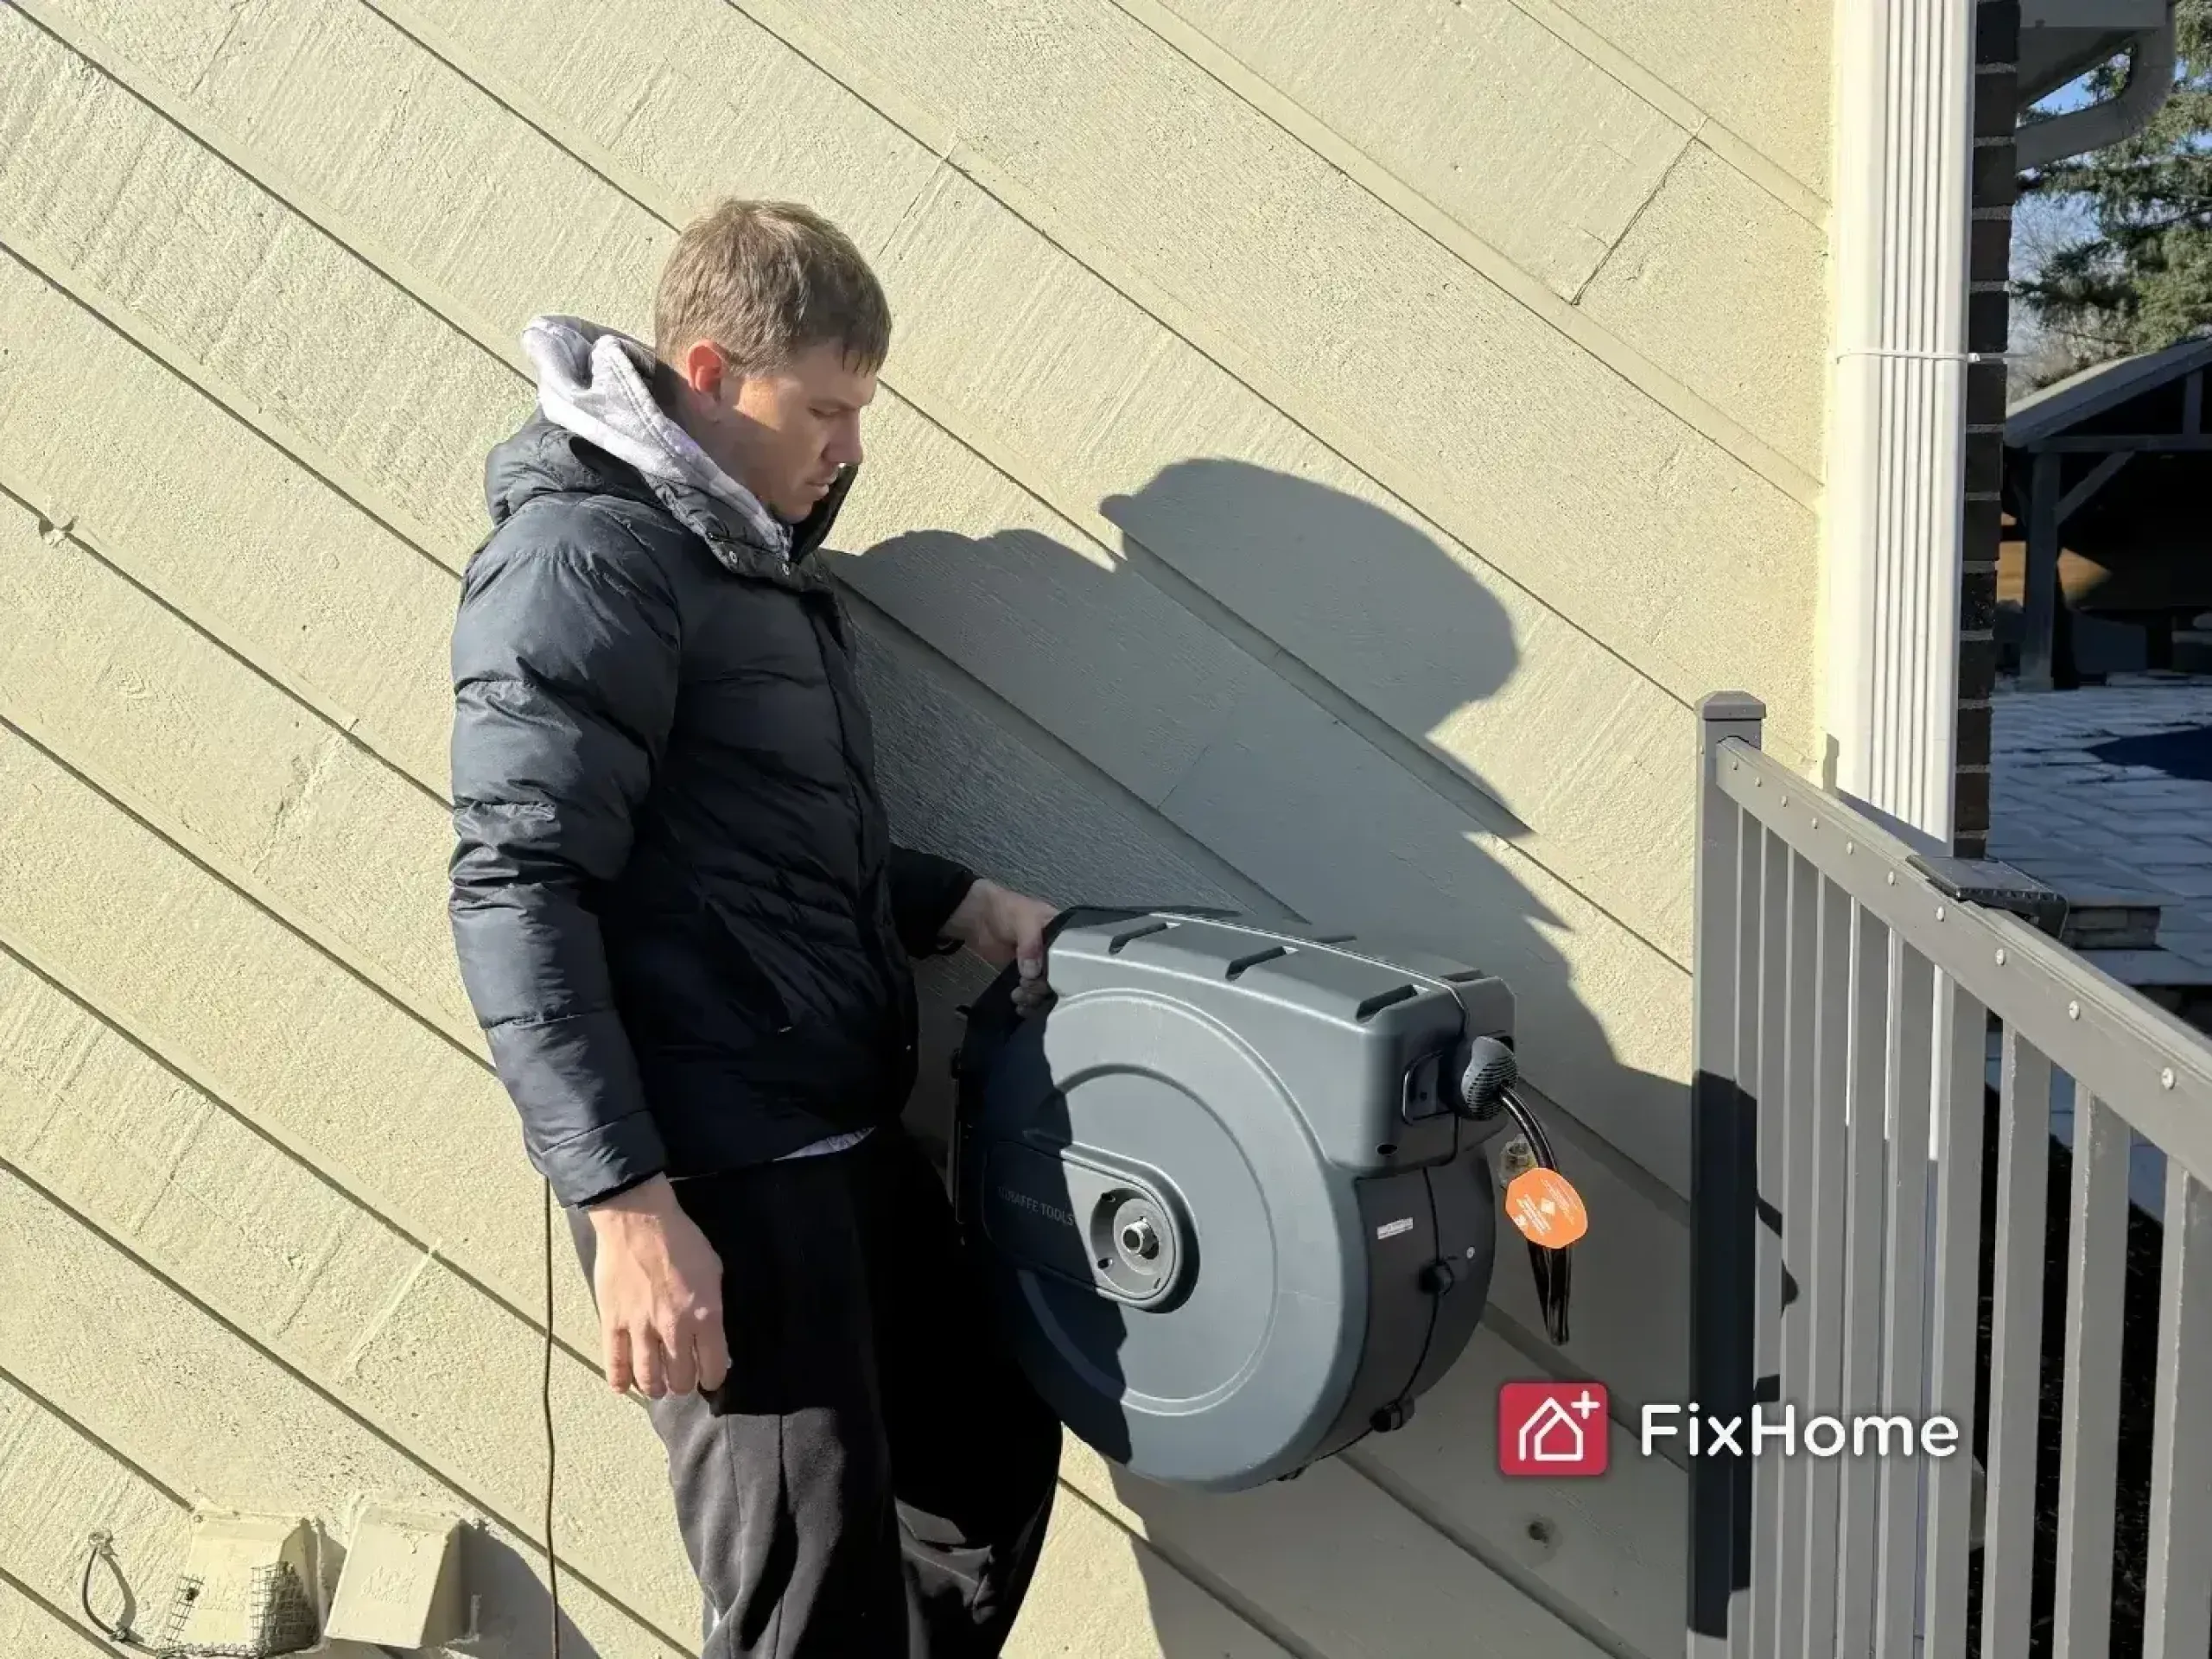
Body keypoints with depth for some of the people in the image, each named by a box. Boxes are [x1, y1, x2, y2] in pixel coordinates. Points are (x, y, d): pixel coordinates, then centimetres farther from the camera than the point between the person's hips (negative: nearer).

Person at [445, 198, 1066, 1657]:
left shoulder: (761, 557, 18)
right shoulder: (589, 555, -11)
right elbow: (517, 897, -19)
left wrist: (962, 905, 7)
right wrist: (626, 1200, -23)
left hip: (847, 1133, 10)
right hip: (715, 1161, -9)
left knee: (991, 1454, 19)